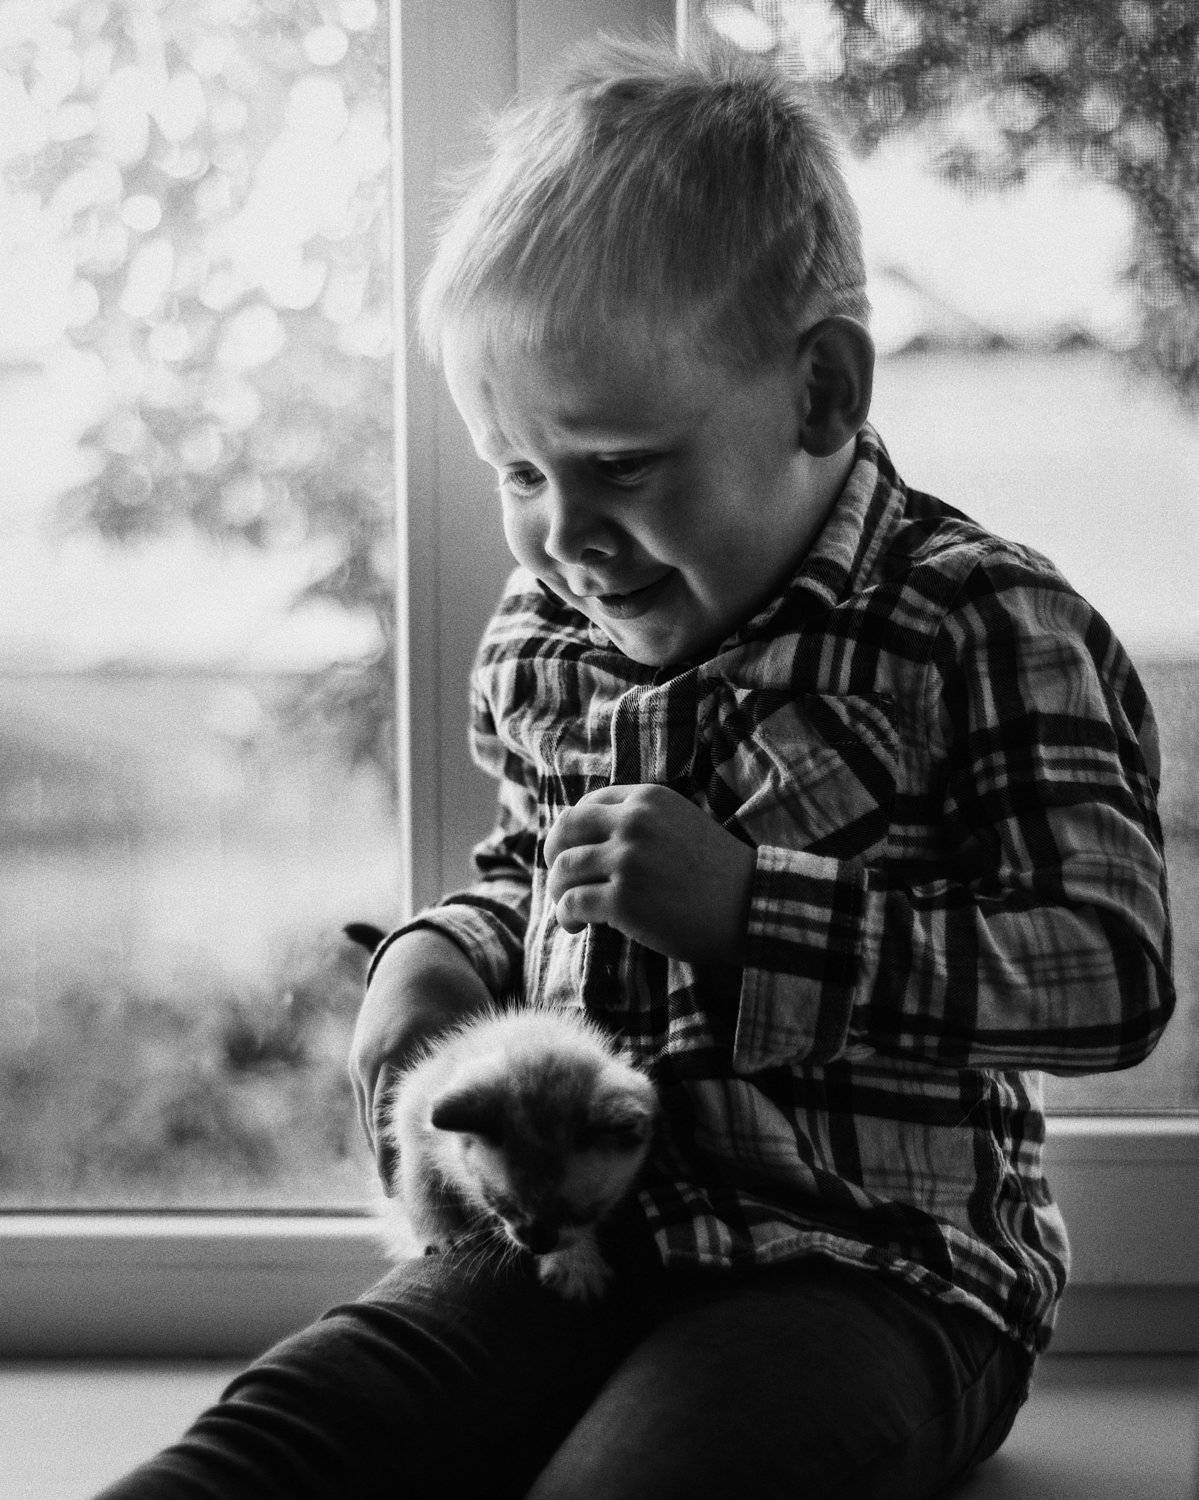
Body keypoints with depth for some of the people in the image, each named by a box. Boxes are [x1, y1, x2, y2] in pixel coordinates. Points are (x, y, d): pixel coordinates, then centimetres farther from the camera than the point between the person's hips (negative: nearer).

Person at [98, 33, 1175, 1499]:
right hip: (568, 1237, 5)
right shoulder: (535, 638, 9)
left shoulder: (984, 630, -10)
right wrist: (445, 952, 4)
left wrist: (749, 907, -22)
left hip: (872, 1270, -5)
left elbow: (1116, 969, -16)